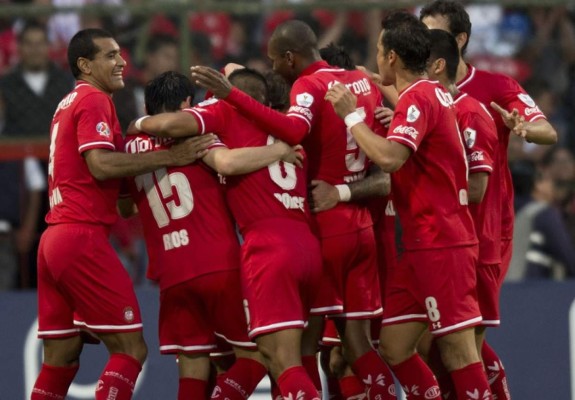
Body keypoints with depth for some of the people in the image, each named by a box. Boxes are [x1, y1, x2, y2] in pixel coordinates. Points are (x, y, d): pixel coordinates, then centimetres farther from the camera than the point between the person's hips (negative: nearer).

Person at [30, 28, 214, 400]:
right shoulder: (94, 100, -6)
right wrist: (171, 156, -17)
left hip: (54, 238, 9)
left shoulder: (69, 104, 22)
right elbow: (100, 164, -18)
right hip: (82, 236, -9)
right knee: (130, 349, -8)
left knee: (61, 358, 9)